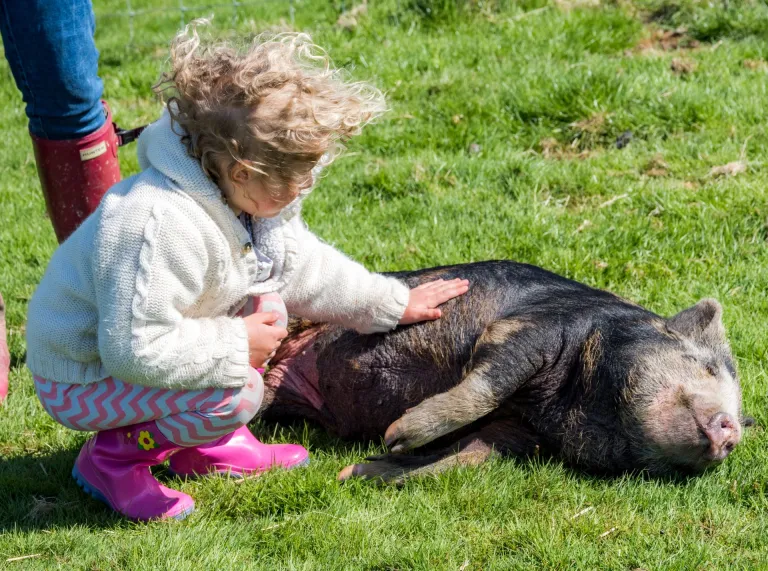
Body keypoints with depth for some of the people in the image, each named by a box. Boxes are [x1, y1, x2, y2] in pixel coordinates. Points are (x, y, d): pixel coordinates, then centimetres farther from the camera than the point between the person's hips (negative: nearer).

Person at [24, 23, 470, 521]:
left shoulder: (242, 196, -4)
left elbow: (302, 263, 13)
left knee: (267, 307, 3)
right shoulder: (163, 226, -36)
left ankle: (204, 444, 12)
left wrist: (393, 304, 15)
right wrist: (235, 347, -25)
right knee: (238, 394, -26)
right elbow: (136, 350, -35)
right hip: (79, 382, -10)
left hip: (138, 348, 10)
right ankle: (113, 457, -5)